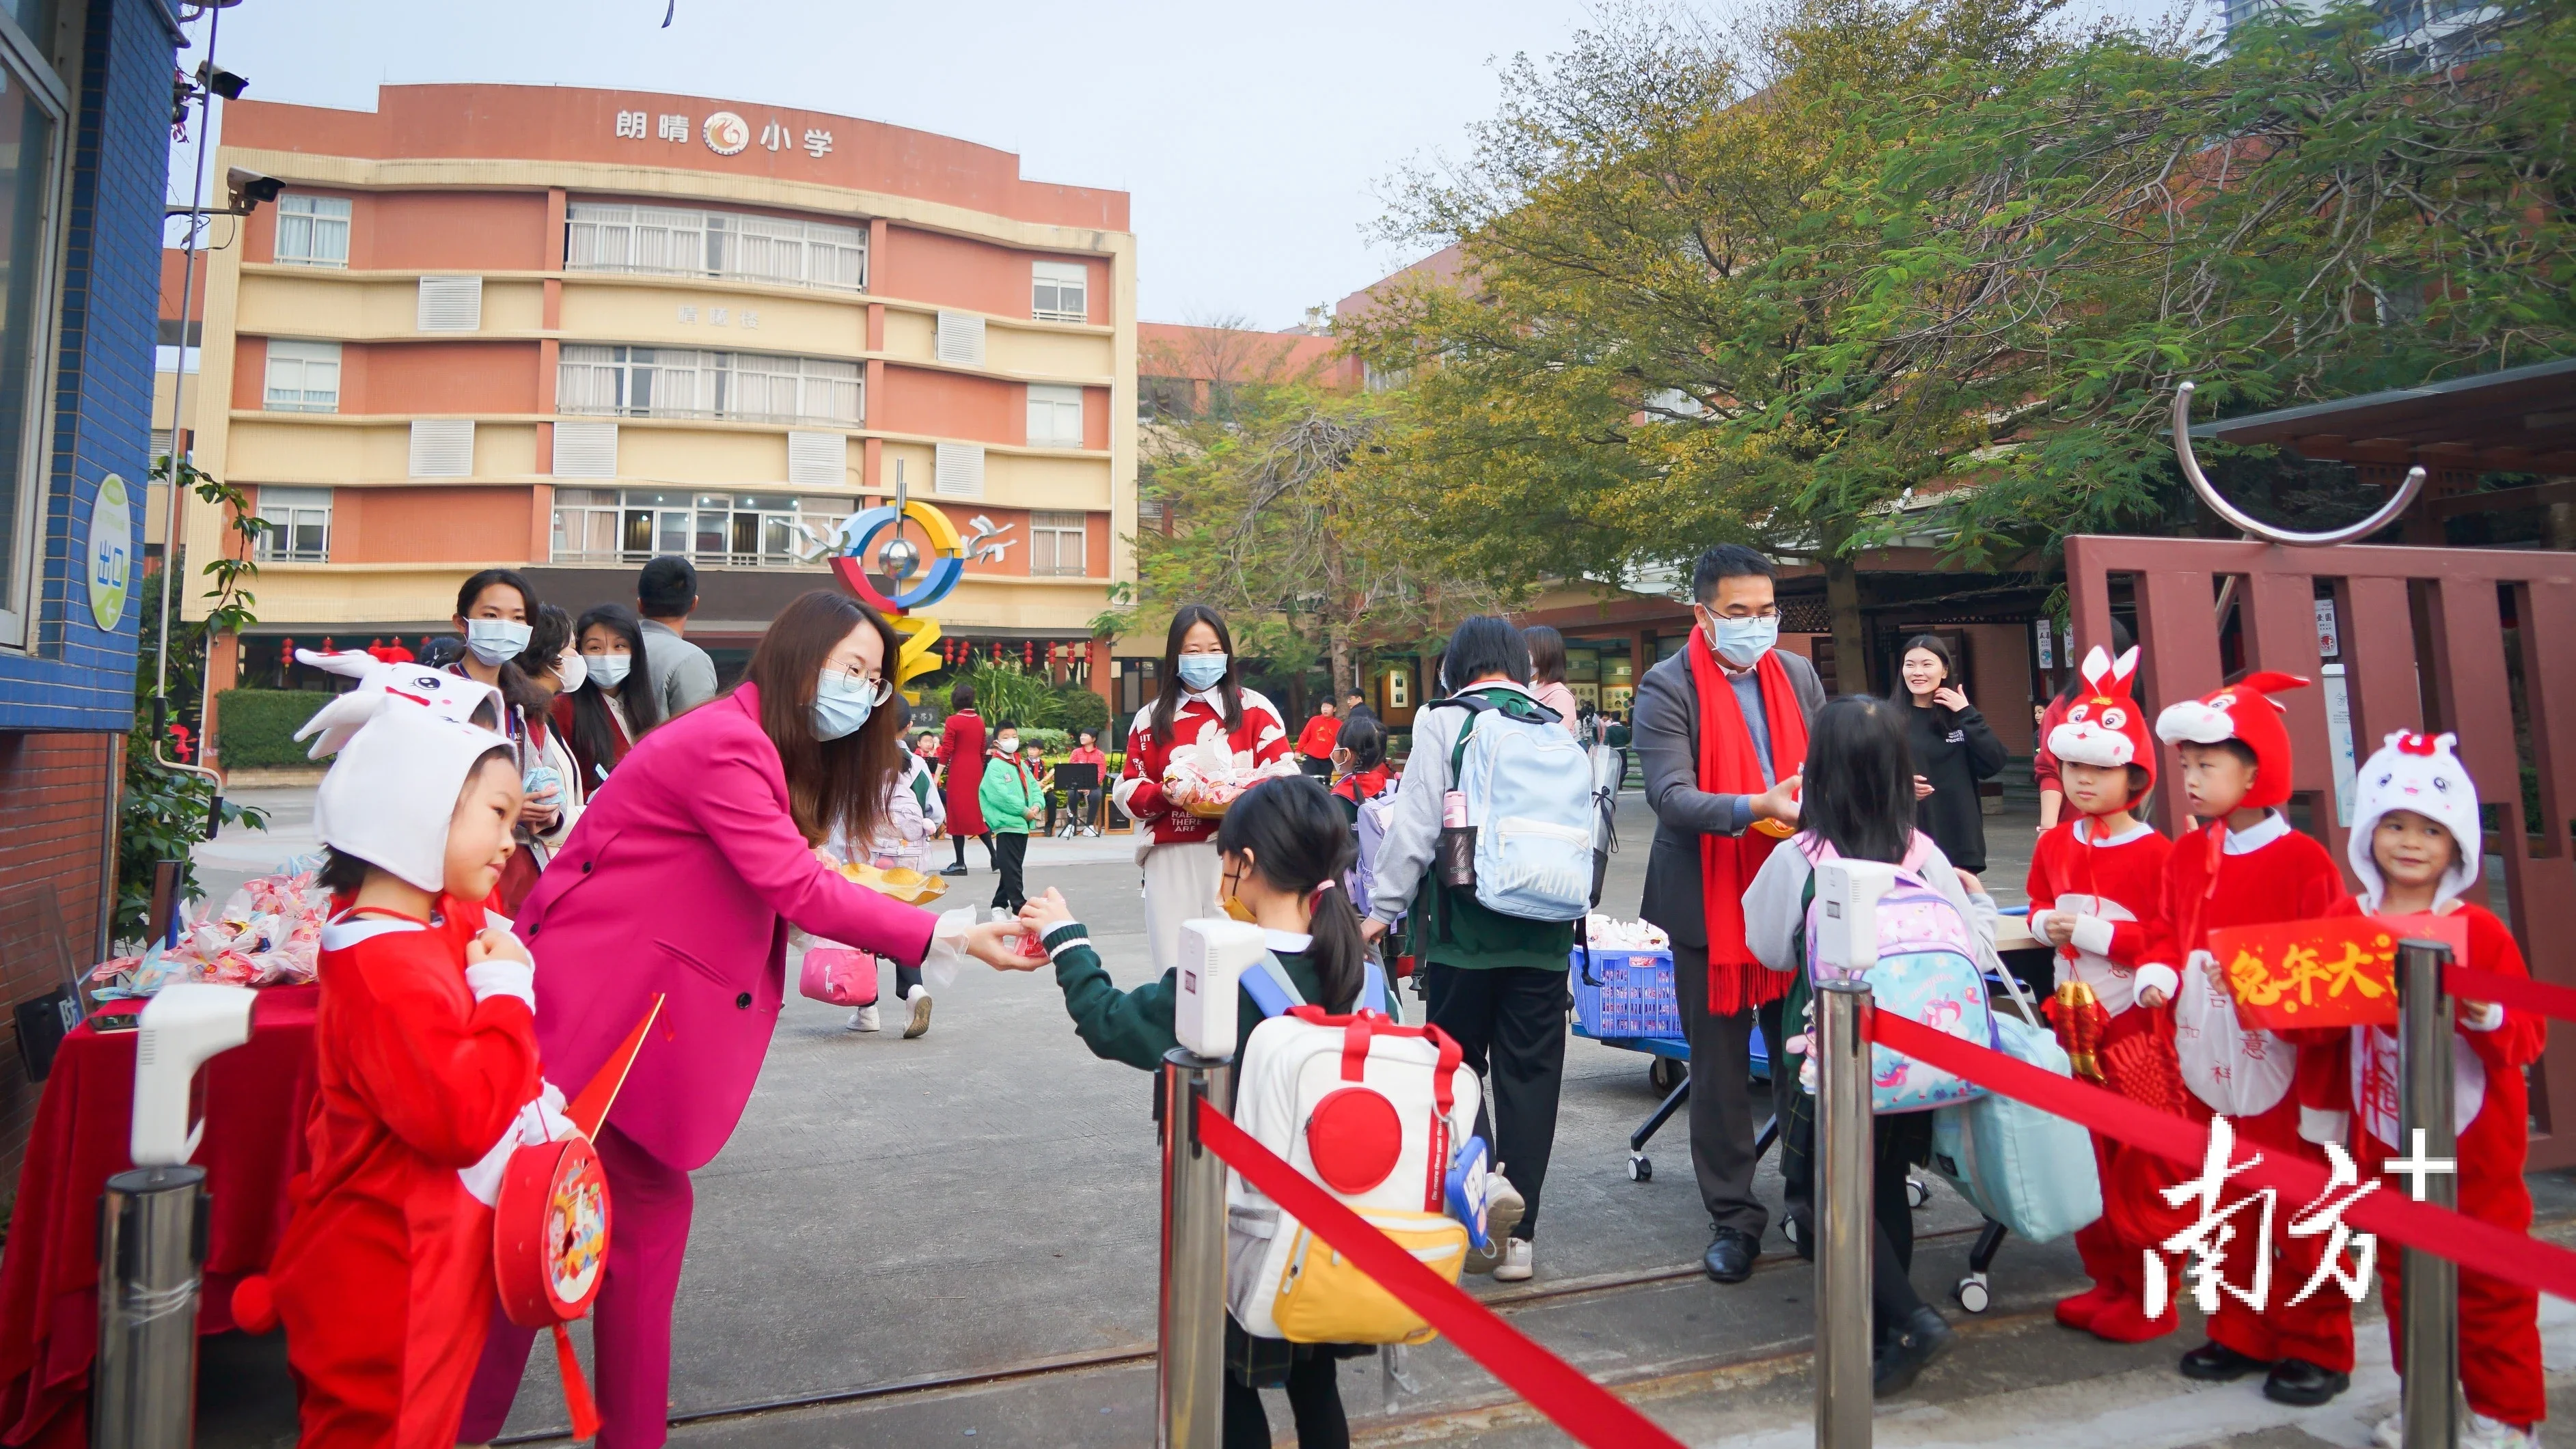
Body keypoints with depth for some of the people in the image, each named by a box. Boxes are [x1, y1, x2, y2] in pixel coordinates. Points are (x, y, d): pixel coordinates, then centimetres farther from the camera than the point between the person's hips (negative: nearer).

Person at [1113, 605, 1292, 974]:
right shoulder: (1151, 718, 13)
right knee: (1174, 968, 0)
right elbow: (1128, 792, 10)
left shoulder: (1254, 708, 6)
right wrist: (1163, 794, -10)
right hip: (1170, 860, 2)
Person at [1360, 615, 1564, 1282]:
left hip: (1465, 926, -3)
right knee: (1530, 1072, 9)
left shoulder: (1445, 720, -4)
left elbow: (1416, 823, -8)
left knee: (1456, 1059, 12)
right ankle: (1516, 1234, 14)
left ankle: (1482, 1174, -12)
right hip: (1545, 931, 4)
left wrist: (1383, 908, -1)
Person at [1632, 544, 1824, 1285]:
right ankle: (1733, 1217, 22)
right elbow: (1670, 796, -18)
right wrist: (1755, 808, -32)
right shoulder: (1667, 688, -9)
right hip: (1710, 904, -4)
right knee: (1720, 1069, 8)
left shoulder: (1798, 675, 8)